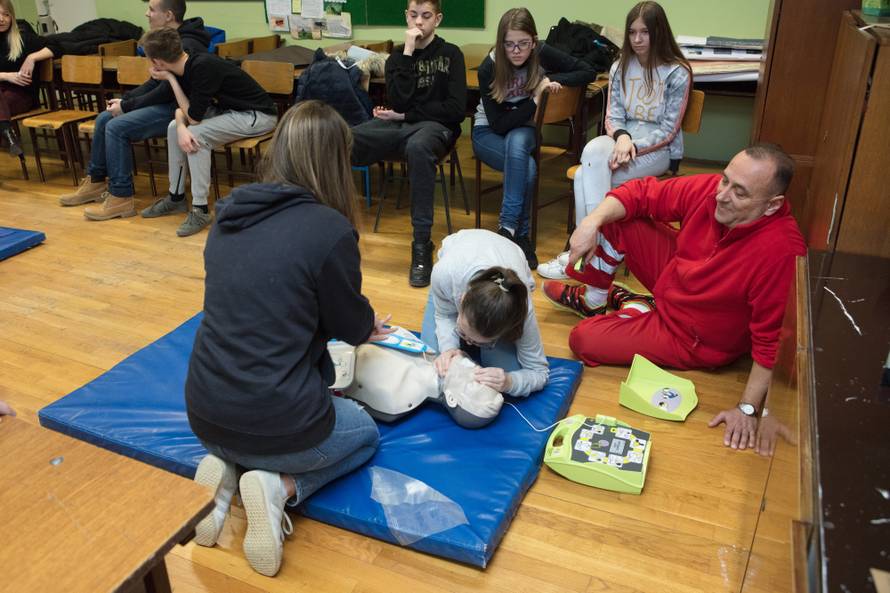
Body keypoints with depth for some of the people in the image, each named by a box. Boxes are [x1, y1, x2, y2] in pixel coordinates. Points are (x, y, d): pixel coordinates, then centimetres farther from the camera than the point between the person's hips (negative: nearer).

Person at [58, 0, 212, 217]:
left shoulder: (185, 46, -20)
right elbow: (156, 82, 18)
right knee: (103, 119, 9)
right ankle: (96, 181, 21)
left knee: (116, 127, -21)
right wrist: (125, 98, 5)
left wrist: (127, 106, -13)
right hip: (165, 102, 10)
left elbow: (168, 91, -21)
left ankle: (122, 197, -13)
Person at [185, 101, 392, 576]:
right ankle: (279, 487, 1)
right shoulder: (330, 228, -18)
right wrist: (368, 324, 22)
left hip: (204, 415, 6)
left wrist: (359, 325, 27)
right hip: (275, 423, -6)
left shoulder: (229, 216, 3)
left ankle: (224, 469, 11)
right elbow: (352, 325, -4)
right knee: (365, 433, 27)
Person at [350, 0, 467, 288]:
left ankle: (422, 243, -36)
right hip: (399, 126, 3)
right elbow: (398, 103, -4)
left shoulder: (450, 54, 6)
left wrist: (404, 115, -7)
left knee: (418, 146, -43)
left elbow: (456, 109, -6)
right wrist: (408, 53, -8)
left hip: (436, 126, -3)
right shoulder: (397, 56, 14)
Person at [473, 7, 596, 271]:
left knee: (516, 141, -36)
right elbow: (498, 123, -22)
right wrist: (535, 99, -26)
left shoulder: (542, 54, -15)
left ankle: (509, 226, -32)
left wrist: (552, 79, -25)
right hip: (487, 131, -2)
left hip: (522, 129, 2)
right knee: (527, 167, -32)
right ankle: (520, 234, -21)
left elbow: (589, 72, -11)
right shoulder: (489, 68, -21)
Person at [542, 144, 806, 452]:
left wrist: (748, 409, -28)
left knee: (582, 339, -10)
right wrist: (592, 222, -25)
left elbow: (772, 340, -31)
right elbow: (643, 193, -10)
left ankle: (637, 312, 22)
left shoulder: (781, 252, -38)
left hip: (693, 338, -6)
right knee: (618, 217, -5)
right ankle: (595, 297, 19)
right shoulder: (709, 189, -21)